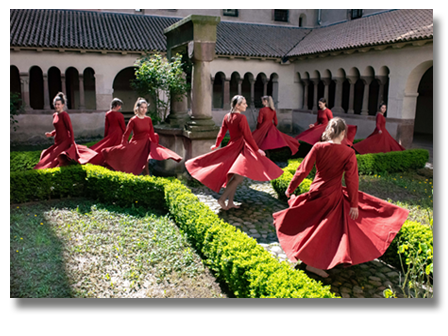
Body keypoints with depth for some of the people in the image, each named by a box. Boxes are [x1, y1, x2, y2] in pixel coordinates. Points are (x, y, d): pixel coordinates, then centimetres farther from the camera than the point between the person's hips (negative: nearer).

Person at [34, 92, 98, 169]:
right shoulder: (54, 115, 10)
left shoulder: (64, 115, -14)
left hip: (65, 142, -9)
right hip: (58, 143, 9)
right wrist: (51, 134, 8)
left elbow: (70, 130, -17)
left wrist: (72, 143, -20)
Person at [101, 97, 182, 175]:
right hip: (136, 145, -4)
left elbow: (152, 134, 11)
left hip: (147, 144, 4)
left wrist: (156, 145, 14)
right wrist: (123, 146, -16)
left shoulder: (148, 120, 2)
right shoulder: (133, 120, -10)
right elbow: (126, 134, -9)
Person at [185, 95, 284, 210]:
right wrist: (257, 150, -9)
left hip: (231, 147, 9)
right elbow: (248, 136, -16)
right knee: (239, 177, -10)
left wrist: (216, 145, 28)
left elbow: (221, 132, 13)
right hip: (240, 148, -9)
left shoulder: (227, 116, 6)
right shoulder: (241, 117, -15)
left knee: (234, 176, 14)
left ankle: (230, 202, 16)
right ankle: (222, 198, -12)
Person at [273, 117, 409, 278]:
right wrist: (354, 204, -4)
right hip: (334, 196, -3)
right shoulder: (348, 153, -13)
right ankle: (313, 263, 14)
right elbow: (351, 180, -12)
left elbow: (303, 170, -7)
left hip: (316, 192, 3)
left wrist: (290, 189, 4)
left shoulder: (318, 147, -9)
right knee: (325, 229, 9)